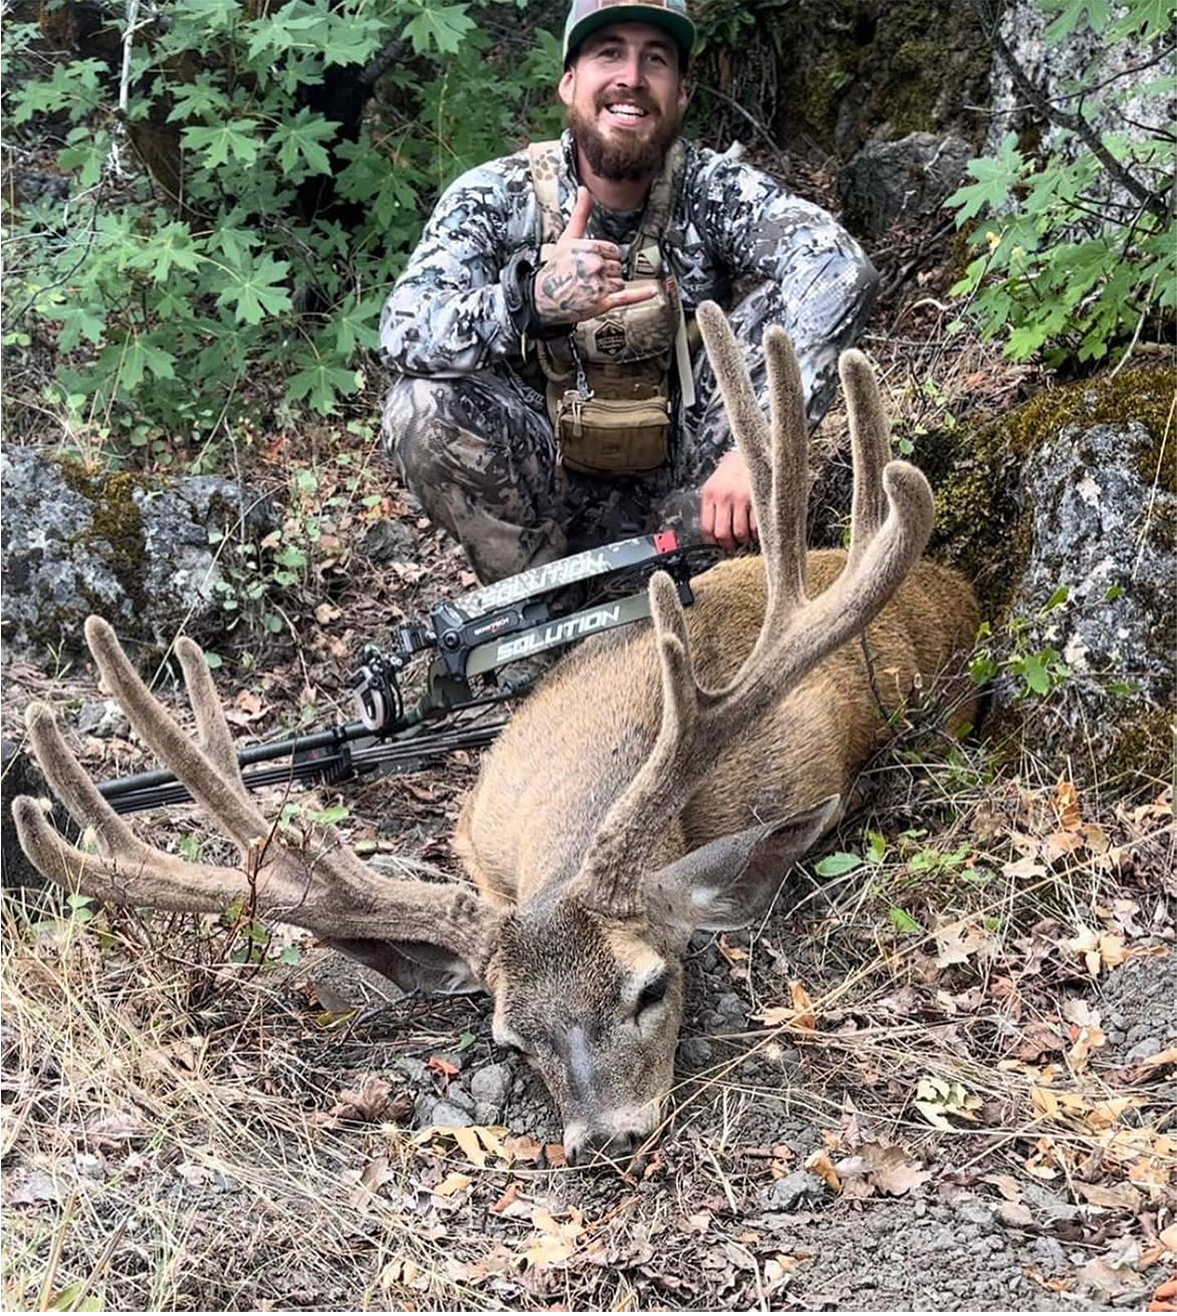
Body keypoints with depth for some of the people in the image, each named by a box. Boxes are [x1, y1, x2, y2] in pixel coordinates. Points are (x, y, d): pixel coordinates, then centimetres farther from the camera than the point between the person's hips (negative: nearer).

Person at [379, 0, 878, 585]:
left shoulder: (714, 189, -14)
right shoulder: (495, 197, -12)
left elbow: (840, 267, -33)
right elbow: (404, 332, -27)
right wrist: (530, 298, -49)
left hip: (680, 496, 0)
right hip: (546, 503, 0)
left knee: (776, 303, -18)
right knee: (424, 406, -27)